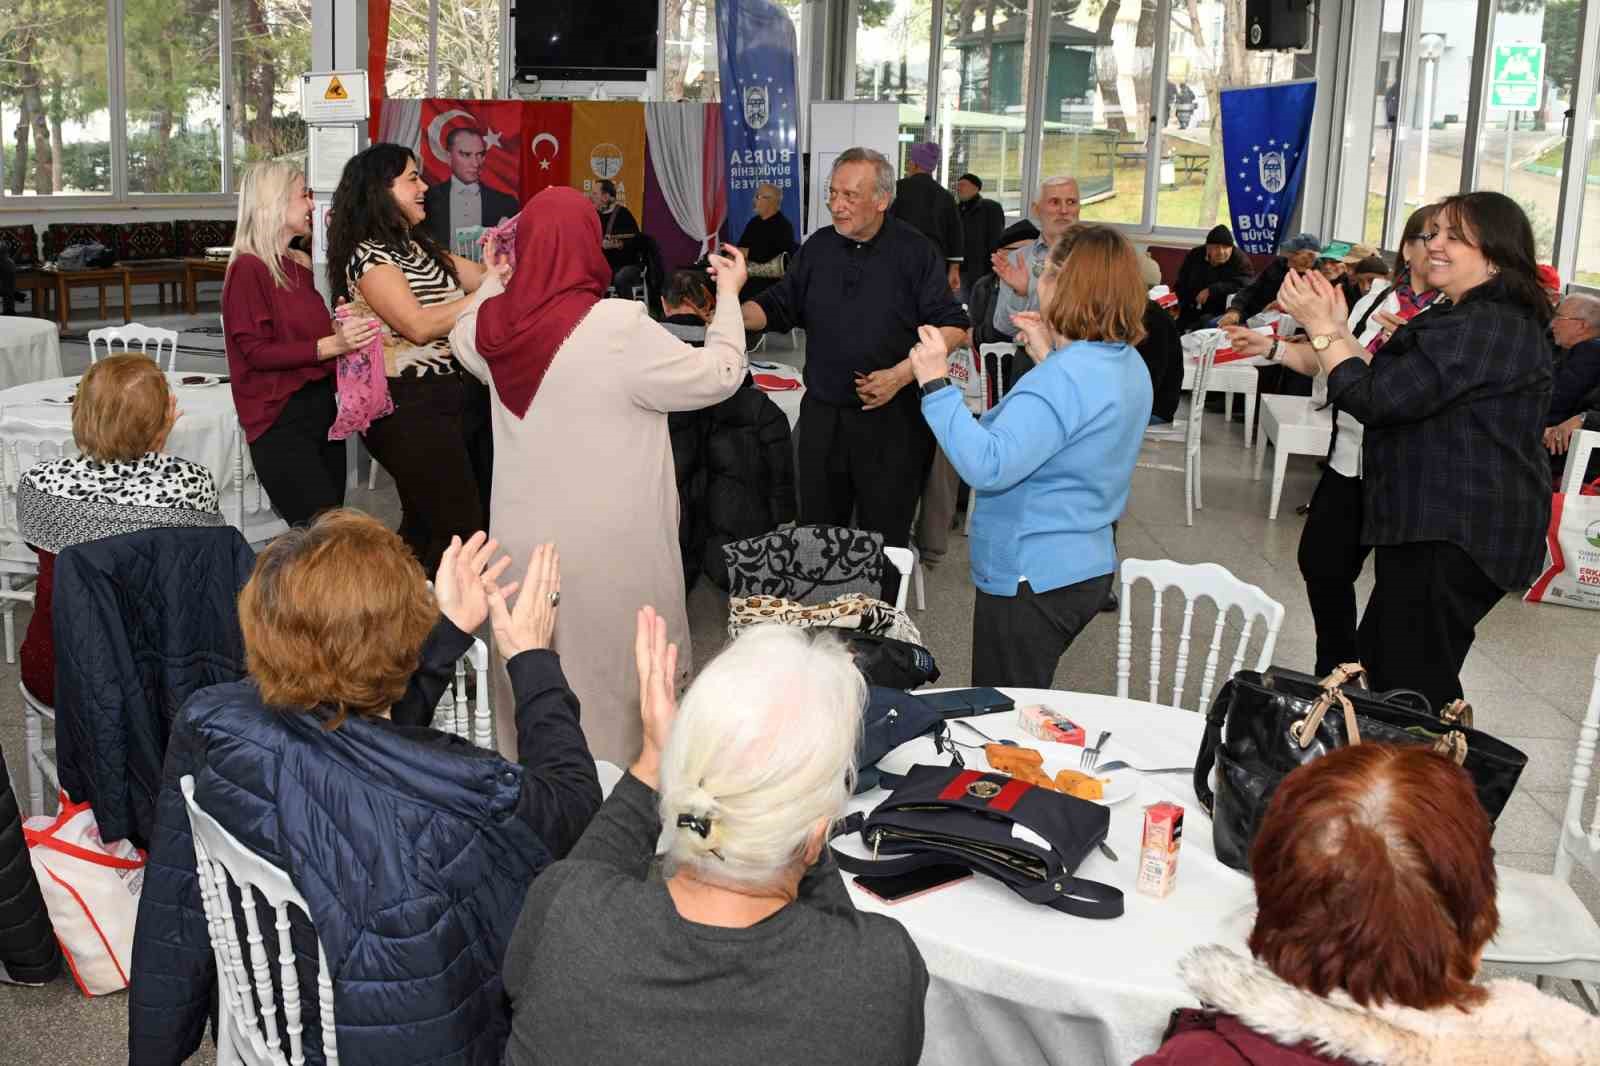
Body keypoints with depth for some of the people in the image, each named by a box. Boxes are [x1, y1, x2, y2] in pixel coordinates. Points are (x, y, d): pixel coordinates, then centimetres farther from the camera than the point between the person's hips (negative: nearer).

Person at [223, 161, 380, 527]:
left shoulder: (299, 265, 14)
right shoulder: (248, 268, -8)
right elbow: (256, 352, -14)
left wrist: (341, 330, 7)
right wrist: (330, 345, -22)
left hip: (320, 408, 8)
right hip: (280, 420, -8)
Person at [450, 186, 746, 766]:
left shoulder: (494, 322, -4)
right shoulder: (620, 327, -21)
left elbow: (464, 338, 22)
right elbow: (719, 376, -10)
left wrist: (492, 279, 33)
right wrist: (728, 295, 3)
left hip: (522, 538, 6)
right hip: (605, 545, -6)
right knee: (611, 677, 9)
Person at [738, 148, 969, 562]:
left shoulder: (915, 252, -6)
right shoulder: (818, 247, 8)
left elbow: (952, 327, -8)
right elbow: (777, 309, 12)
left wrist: (901, 375, -19)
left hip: (892, 418, -4)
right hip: (822, 415, 4)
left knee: (884, 535, 5)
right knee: (817, 531, 12)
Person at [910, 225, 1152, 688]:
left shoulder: (1063, 379, -25)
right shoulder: (1129, 366, 5)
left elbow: (987, 467, -35)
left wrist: (936, 384, -31)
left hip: (1031, 579, -10)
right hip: (1089, 567, 10)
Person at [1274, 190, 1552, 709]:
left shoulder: (1483, 328, -19)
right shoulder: (1473, 320, 18)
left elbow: (1377, 400, -21)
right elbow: (1393, 388, 14)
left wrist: (1322, 327, -10)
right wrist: (1337, 328, 8)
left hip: (1454, 536, -11)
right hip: (1445, 526, 11)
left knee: (1412, 680, -5)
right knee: (1380, 659, 19)